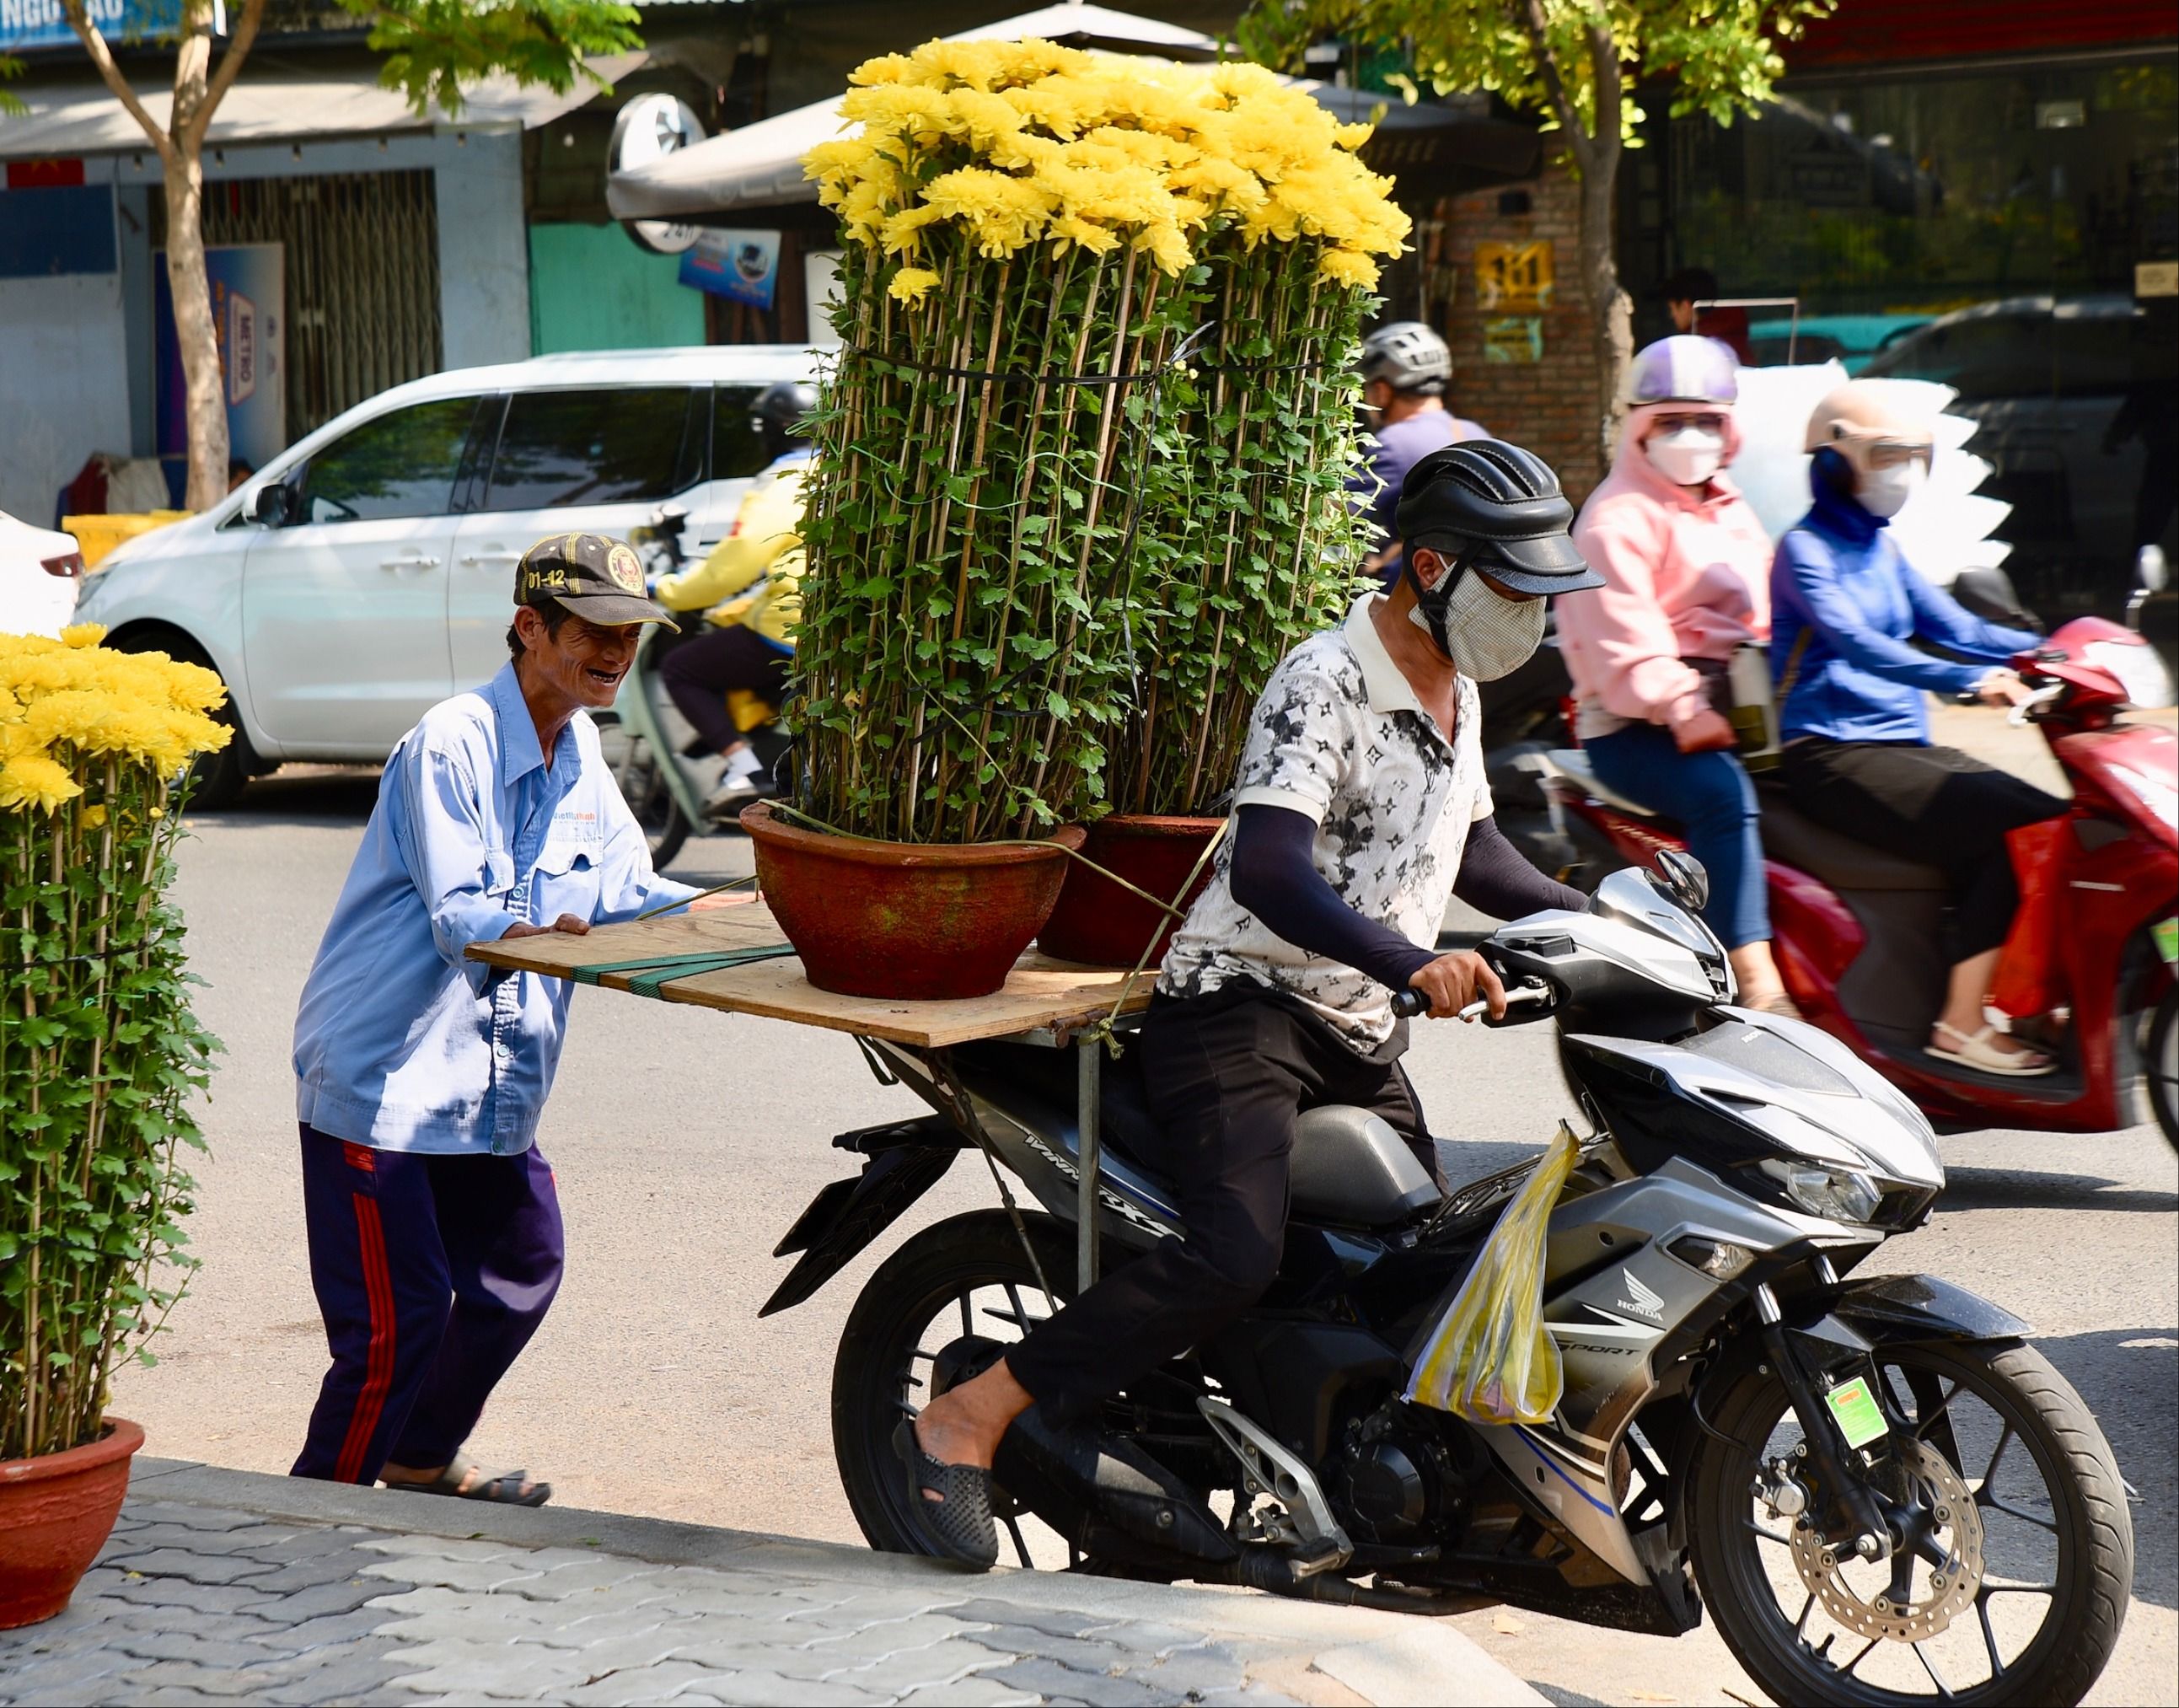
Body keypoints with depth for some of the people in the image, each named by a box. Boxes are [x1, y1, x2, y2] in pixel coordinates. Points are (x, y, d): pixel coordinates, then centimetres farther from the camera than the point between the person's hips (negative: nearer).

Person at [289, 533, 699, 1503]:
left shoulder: (580, 757, 10)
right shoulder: (451, 745, -18)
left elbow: (629, 894, 10)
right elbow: (457, 917, -24)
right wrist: (554, 935, -43)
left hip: (489, 1084, 9)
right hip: (382, 1074, -9)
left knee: (519, 1272, 20)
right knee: (396, 1323, -11)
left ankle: (420, 1464, 40)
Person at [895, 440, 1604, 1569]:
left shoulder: (1456, 694, 13)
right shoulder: (1322, 684, -17)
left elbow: (1469, 851, 30)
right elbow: (1268, 874, -30)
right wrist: (1411, 964, -42)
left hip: (1361, 1040, 9)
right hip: (1241, 1005, -9)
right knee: (1234, 1257, -27)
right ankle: (964, 1423, -21)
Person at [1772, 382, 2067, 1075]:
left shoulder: (1881, 550, 19)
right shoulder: (1805, 549, -8)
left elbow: (1955, 628, 13)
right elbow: (1856, 643, -24)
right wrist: (1970, 680, -37)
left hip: (1903, 747, 8)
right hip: (1832, 756, -8)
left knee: (2048, 820, -11)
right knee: (2007, 828, -24)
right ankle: (1961, 1025, -23)